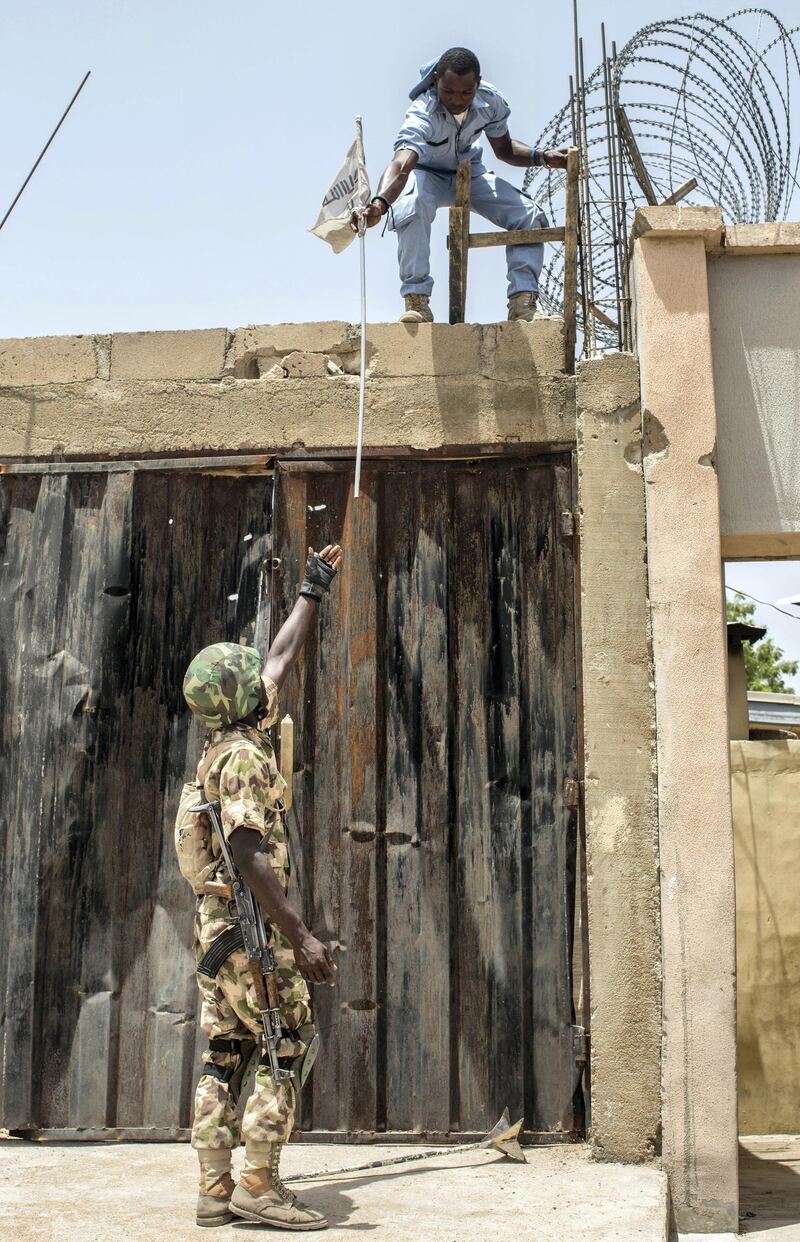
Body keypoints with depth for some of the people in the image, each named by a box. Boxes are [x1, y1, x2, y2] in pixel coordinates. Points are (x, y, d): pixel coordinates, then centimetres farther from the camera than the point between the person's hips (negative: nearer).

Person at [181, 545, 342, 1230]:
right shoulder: (244, 756, -15)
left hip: (218, 920, 9)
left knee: (226, 1052, 8)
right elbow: (250, 853, -24)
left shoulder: (236, 738, 14)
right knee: (290, 1042, -5)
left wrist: (314, 591, 34)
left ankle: (216, 1188, 10)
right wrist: (300, 935, -26)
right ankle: (260, 1181, -5)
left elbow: (282, 658, 26)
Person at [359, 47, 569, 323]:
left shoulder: (491, 101, -20)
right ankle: (416, 301, -31)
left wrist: (542, 157, -18)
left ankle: (523, 303, -10)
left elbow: (504, 149, 0)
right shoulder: (422, 113, -36)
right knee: (411, 211, -40)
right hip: (427, 174, -4)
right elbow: (401, 165, -53)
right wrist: (379, 204, -73)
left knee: (530, 215, -15)